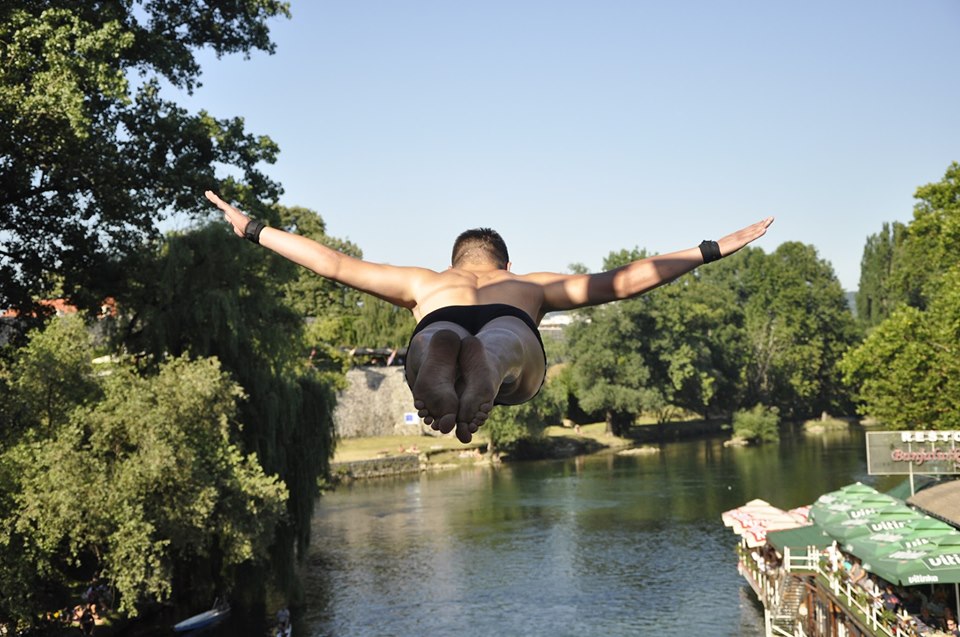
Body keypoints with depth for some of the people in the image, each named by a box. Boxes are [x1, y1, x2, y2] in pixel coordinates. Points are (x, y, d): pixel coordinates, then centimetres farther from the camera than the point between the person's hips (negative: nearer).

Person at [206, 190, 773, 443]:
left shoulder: (426, 282, 46)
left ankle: (439, 364, -63)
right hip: (511, 327, -1)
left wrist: (253, 229, 59)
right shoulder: (532, 284, 45)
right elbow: (625, 281, 45)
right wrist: (713, 250, 55)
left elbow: (335, 264, 47)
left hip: (440, 321, 1)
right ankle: (486, 367, -64)